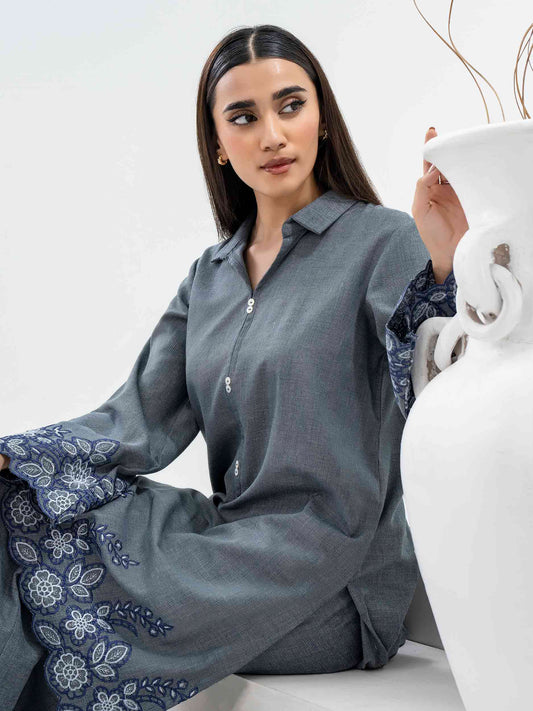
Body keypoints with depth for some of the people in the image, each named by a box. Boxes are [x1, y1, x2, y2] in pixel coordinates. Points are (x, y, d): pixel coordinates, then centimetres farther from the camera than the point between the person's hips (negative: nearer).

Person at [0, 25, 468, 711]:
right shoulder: (211, 274, 13)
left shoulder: (386, 243, -7)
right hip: (238, 538, 6)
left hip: (334, 577, -6)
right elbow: (141, 420, 4)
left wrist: (445, 264, -37)